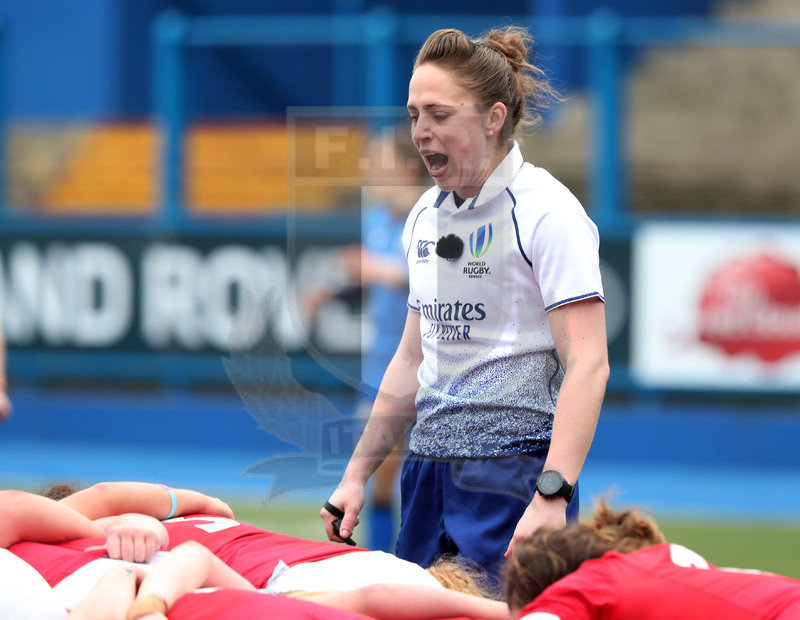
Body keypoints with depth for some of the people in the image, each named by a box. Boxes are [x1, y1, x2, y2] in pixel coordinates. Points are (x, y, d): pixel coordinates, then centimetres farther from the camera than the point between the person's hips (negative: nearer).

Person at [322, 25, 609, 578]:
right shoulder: (426, 216, 13)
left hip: (515, 471, -7)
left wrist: (551, 495, -28)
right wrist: (357, 474, 19)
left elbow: (587, 365, -18)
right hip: (429, 470, 7)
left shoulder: (545, 212, -10)